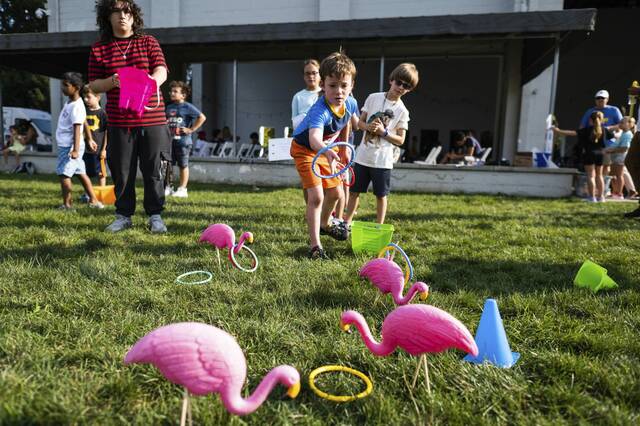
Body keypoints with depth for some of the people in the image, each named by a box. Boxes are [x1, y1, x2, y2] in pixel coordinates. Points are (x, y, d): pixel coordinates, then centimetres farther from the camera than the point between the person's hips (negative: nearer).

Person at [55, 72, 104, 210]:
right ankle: (93, 201, 16)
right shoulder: (69, 103, 13)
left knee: (63, 173, -9)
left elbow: (77, 129, -22)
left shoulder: (77, 106, -16)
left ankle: (67, 204, -4)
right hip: (65, 145, 10)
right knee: (81, 173, 11)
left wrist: (75, 149, -26)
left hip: (70, 147, -10)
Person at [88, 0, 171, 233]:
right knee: (122, 172, 6)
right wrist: (112, 82, -14)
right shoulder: (98, 49, 10)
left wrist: (153, 81, -30)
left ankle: (155, 216, 14)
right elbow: (93, 85, 8)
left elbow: (161, 71, -6)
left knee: (153, 171, 2)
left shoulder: (148, 42, 8)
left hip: (152, 119, -1)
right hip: (119, 122, 1)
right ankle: (123, 216, 20)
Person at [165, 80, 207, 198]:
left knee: (183, 165, 4)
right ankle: (167, 188, 17)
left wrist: (191, 129, -11)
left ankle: (182, 189, 12)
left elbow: (202, 117, -10)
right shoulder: (169, 107, 14)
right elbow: (165, 121, 29)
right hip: (169, 140, 6)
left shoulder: (187, 107, -5)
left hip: (182, 141, -6)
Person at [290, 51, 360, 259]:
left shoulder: (351, 103, -16)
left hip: (325, 151, 7)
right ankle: (315, 245, -7)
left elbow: (354, 121, 9)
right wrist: (327, 152, -78)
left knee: (336, 193, 16)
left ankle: (325, 224, 45)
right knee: (316, 196, -19)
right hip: (304, 150, -7)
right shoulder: (320, 111, -38)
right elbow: (314, 138, -58)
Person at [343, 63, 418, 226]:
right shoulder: (373, 97, 2)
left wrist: (383, 132, -18)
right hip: (363, 155, 2)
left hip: (382, 160, -2)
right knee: (355, 190, 11)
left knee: (381, 195, 7)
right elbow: (360, 121, 7)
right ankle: (347, 221, 26)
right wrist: (368, 126, -14)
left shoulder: (402, 111, -4)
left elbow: (400, 140, -4)